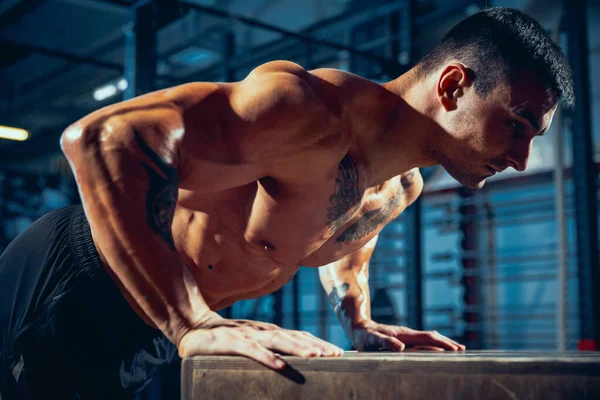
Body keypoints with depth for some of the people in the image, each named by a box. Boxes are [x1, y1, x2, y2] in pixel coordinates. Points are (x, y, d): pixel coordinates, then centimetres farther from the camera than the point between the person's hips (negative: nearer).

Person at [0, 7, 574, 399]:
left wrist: (360, 325, 7)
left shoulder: (401, 188, -1)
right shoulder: (311, 111, -32)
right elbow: (101, 138, -40)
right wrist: (191, 326, -42)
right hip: (63, 294, -8)